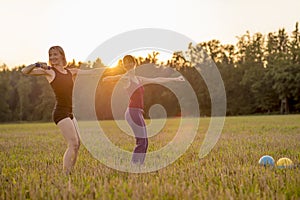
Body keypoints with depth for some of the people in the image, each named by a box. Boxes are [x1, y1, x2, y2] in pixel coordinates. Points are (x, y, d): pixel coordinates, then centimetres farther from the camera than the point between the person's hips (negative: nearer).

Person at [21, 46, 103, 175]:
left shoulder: (71, 72, 15)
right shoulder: (49, 71, 0)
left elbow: (91, 72, 22)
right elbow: (25, 71, -6)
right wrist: (37, 65, -24)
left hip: (70, 113, 7)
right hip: (60, 112, -7)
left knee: (77, 144, 7)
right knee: (73, 144, -13)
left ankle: (70, 172, 14)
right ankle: (65, 174, -11)